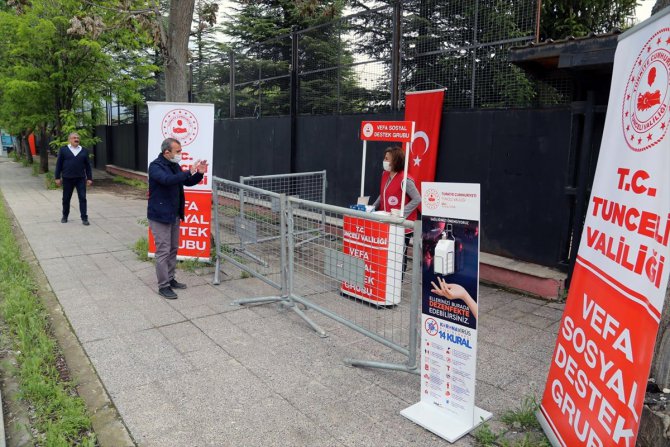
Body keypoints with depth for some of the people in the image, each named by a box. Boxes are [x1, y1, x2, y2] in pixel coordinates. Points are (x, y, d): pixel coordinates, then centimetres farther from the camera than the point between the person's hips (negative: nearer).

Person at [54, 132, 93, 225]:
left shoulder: (84, 151, 7)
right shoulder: (63, 150, 3)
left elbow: (88, 165, 9)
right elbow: (59, 164, 4)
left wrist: (89, 178, 4)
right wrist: (57, 177, 0)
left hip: (81, 179, 0)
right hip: (67, 179, 0)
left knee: (82, 198, -4)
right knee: (66, 198, 10)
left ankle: (84, 218, -2)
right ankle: (65, 216, 26)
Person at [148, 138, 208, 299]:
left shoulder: (174, 165, 8)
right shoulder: (156, 166, -15)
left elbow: (188, 182, 16)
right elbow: (167, 180, -34)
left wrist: (199, 173, -3)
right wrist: (189, 171, -37)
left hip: (174, 215, 8)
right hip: (160, 216, -8)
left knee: (173, 249, 15)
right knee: (163, 251, -3)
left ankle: (170, 279, 28)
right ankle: (163, 286, 5)